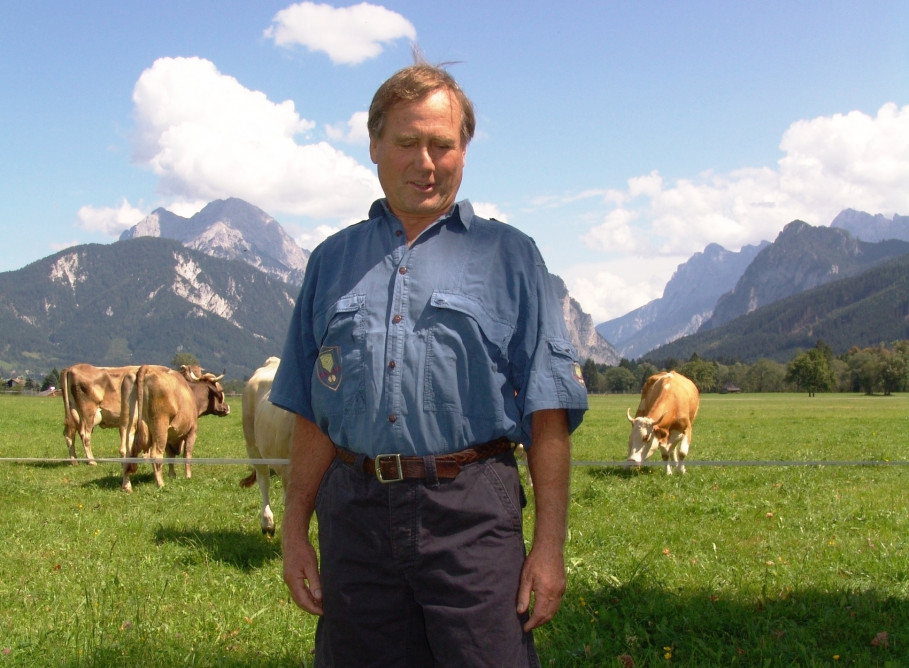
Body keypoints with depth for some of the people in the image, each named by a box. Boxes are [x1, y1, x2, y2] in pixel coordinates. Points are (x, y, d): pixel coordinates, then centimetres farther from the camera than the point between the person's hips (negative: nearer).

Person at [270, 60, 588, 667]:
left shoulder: (509, 256, 5)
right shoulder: (333, 261, 14)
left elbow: (548, 414, 0)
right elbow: (311, 414, 14)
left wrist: (550, 544, -6)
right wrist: (295, 530, 9)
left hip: (471, 511, -3)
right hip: (353, 515, 3)